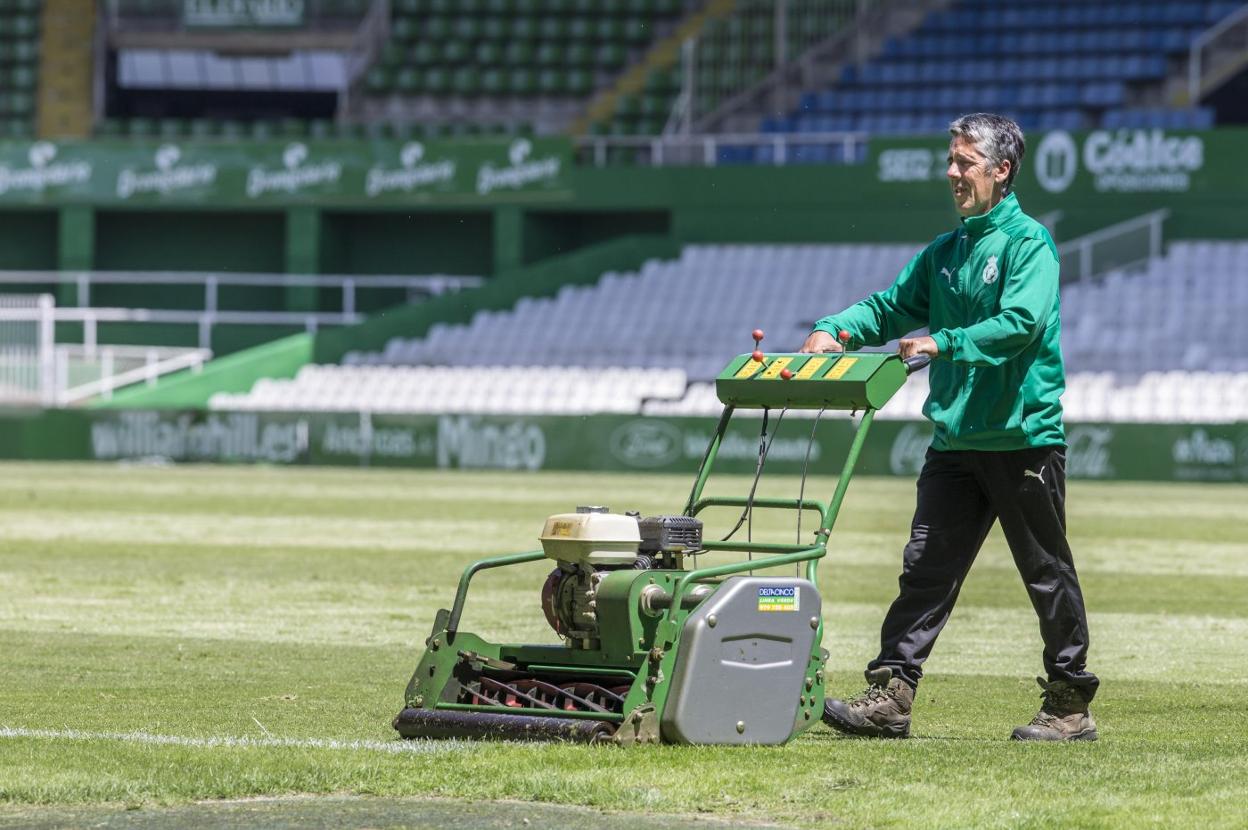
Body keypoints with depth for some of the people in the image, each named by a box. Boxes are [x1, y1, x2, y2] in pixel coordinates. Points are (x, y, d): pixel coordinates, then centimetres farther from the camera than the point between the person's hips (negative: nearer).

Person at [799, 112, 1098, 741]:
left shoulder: (1029, 242, -8)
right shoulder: (945, 251, 15)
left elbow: (1021, 322, -22)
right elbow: (893, 306, 15)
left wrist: (944, 342, -29)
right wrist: (835, 330, -4)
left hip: (1023, 436, -6)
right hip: (956, 440, 7)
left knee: (1046, 573, 4)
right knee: (925, 566, 0)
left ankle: (1070, 705, 13)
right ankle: (890, 696, -2)